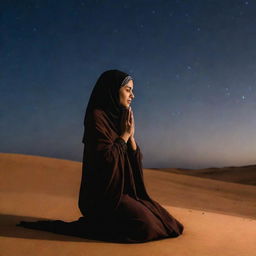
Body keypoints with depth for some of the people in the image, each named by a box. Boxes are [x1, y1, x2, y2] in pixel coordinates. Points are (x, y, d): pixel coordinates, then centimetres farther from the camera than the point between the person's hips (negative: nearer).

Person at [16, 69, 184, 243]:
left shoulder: (120, 117, 11)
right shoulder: (97, 117, -14)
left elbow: (136, 160, 9)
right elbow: (106, 158, -22)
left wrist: (131, 136, -7)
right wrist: (125, 135, -11)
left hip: (125, 189, 9)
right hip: (104, 193, -9)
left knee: (163, 219, 5)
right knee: (147, 226, -19)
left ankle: (104, 220, 12)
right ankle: (94, 225, -3)